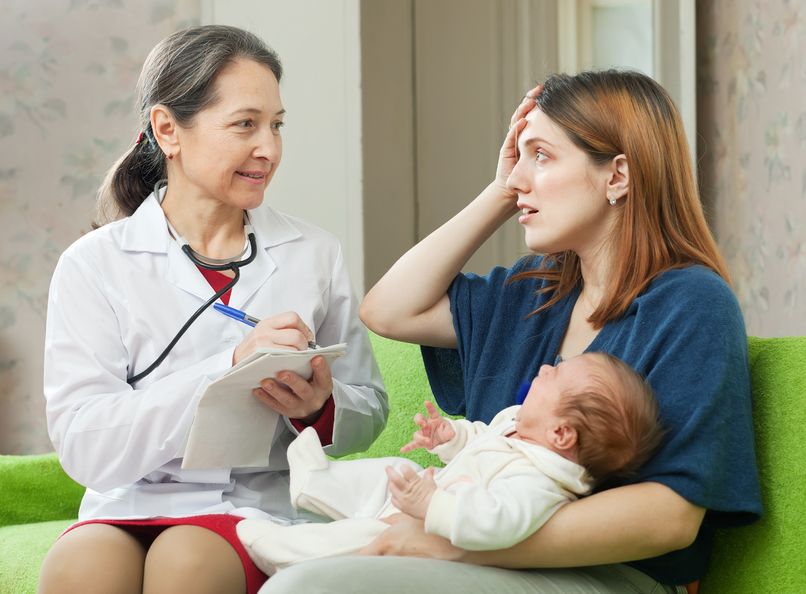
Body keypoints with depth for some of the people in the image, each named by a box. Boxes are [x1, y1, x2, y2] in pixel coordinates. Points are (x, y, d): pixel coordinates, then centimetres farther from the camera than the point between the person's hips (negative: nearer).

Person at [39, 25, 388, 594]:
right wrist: (229, 370, -23)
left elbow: (370, 410, 13)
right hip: (129, 509, -1)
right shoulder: (93, 265, 1)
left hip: (264, 506, 1)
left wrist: (321, 409, -12)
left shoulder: (316, 254, 9)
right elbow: (82, 442, -11)